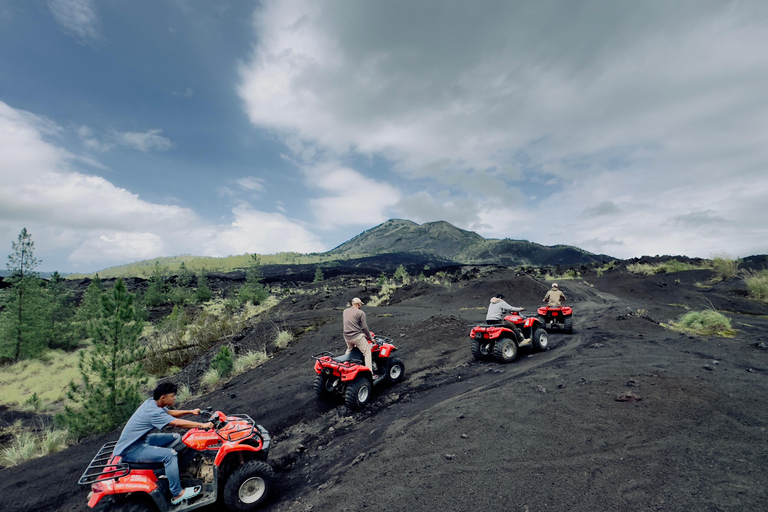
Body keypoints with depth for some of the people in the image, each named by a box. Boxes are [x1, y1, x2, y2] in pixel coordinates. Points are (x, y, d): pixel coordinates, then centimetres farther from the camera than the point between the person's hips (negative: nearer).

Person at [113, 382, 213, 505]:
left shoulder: (151, 402, -1)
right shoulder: (153, 412, -29)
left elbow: (170, 412, 15)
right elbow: (178, 423, -32)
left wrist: (190, 411, 6)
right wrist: (202, 425, -26)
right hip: (131, 450, -10)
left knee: (175, 438, 9)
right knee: (170, 454, -23)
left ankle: (170, 474, 19)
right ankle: (177, 494, -10)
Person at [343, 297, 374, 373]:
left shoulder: (345, 311, 11)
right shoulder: (360, 313, -8)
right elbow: (364, 327, -8)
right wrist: (370, 338, 2)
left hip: (347, 337, 7)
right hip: (357, 336, -7)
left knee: (349, 350, 32)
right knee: (367, 352, 2)